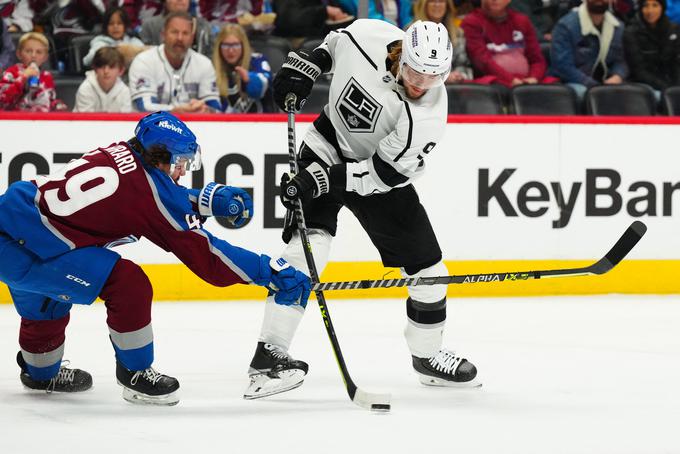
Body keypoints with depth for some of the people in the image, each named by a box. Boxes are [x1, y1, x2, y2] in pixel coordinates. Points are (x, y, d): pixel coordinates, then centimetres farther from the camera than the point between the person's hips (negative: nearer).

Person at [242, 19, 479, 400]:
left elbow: (380, 174, -27)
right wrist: (305, 67, -6)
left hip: (381, 175, 1)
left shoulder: (429, 115, -27)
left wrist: (322, 180, -34)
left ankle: (427, 354, 27)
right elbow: (335, 43, 5)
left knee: (427, 267, 2)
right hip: (328, 149, -1)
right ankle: (270, 354, -20)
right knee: (309, 245, -21)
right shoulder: (366, 36, -22)